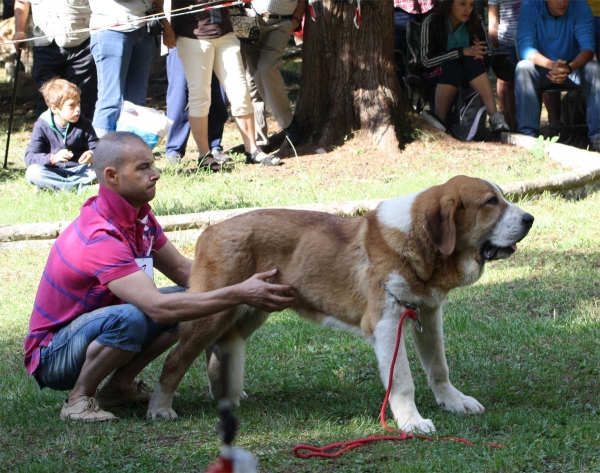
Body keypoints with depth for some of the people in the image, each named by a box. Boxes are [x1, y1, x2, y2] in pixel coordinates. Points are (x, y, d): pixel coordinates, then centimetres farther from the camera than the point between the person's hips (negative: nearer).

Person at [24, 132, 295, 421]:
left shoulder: (139, 217, -1)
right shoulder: (99, 237, -30)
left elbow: (182, 270, 5)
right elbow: (157, 307, -38)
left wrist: (240, 283, -12)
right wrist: (238, 295, -39)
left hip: (93, 326, 9)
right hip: (51, 355, -9)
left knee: (185, 301, -4)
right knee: (130, 317, -36)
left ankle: (119, 385, 5)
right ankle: (79, 399, -14)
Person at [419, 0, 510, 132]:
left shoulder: (476, 22, 0)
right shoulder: (432, 23, -10)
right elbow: (427, 60, -16)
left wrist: (479, 53, -20)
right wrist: (461, 52, -25)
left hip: (470, 75, 2)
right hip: (441, 73, -2)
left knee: (472, 61, -31)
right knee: (451, 65, -35)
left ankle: (495, 117, -43)